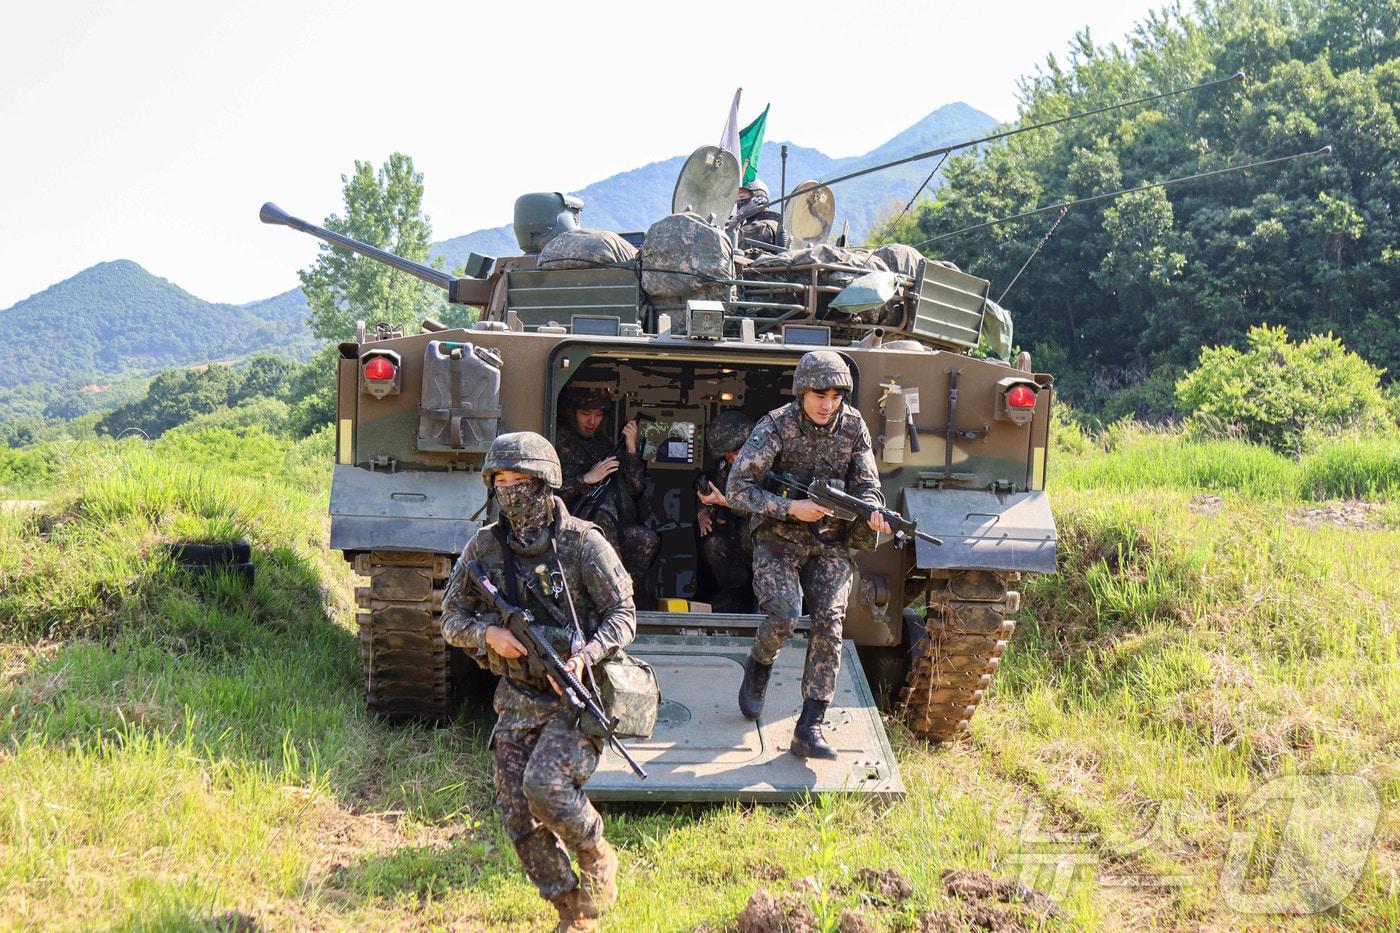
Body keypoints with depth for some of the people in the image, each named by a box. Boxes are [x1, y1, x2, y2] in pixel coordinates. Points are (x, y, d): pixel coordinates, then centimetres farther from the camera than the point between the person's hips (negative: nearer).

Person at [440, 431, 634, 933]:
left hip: (577, 696, -5)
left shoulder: (582, 543, -9)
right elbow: (451, 619, 8)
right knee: (518, 816, 0)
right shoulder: (483, 546, 2)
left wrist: (583, 655, -23)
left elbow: (623, 614, -7)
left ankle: (596, 856, 6)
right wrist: (488, 633, -13)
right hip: (516, 701, 5)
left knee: (544, 786, -24)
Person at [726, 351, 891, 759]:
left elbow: (866, 484, 0)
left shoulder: (853, 427, -2)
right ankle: (758, 666, 14)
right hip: (779, 539, -3)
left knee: (829, 623, -14)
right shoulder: (775, 426, -12)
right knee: (783, 616, -23)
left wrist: (872, 512, -23)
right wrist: (790, 508, -23)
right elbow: (737, 488, -13)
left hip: (830, 543, 3)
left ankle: (810, 727, -11)